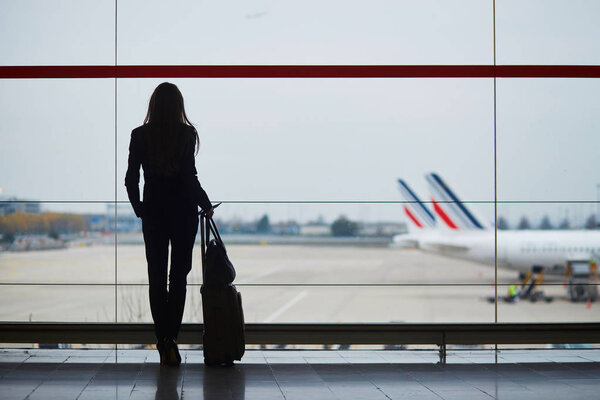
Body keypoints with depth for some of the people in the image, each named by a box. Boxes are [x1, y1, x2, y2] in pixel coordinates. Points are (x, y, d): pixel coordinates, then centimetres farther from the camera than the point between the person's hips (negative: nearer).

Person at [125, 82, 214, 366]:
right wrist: (206, 205, 1)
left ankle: (164, 345, 6)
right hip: (183, 211, -1)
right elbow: (189, 178, -12)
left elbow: (131, 179, -1)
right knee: (179, 276, 5)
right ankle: (171, 338, -9)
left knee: (156, 278, 7)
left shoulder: (140, 135, -1)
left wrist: (140, 209, 12)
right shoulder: (187, 134, -7)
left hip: (153, 212, 2)